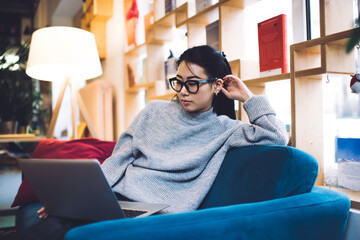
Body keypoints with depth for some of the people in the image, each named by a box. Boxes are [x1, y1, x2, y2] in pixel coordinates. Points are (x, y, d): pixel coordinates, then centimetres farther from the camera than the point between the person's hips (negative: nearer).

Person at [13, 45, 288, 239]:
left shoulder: (224, 129, 6)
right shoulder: (155, 111, 14)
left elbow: (277, 136, -7)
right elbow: (118, 161, 12)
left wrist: (246, 96, 2)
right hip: (115, 202, 4)